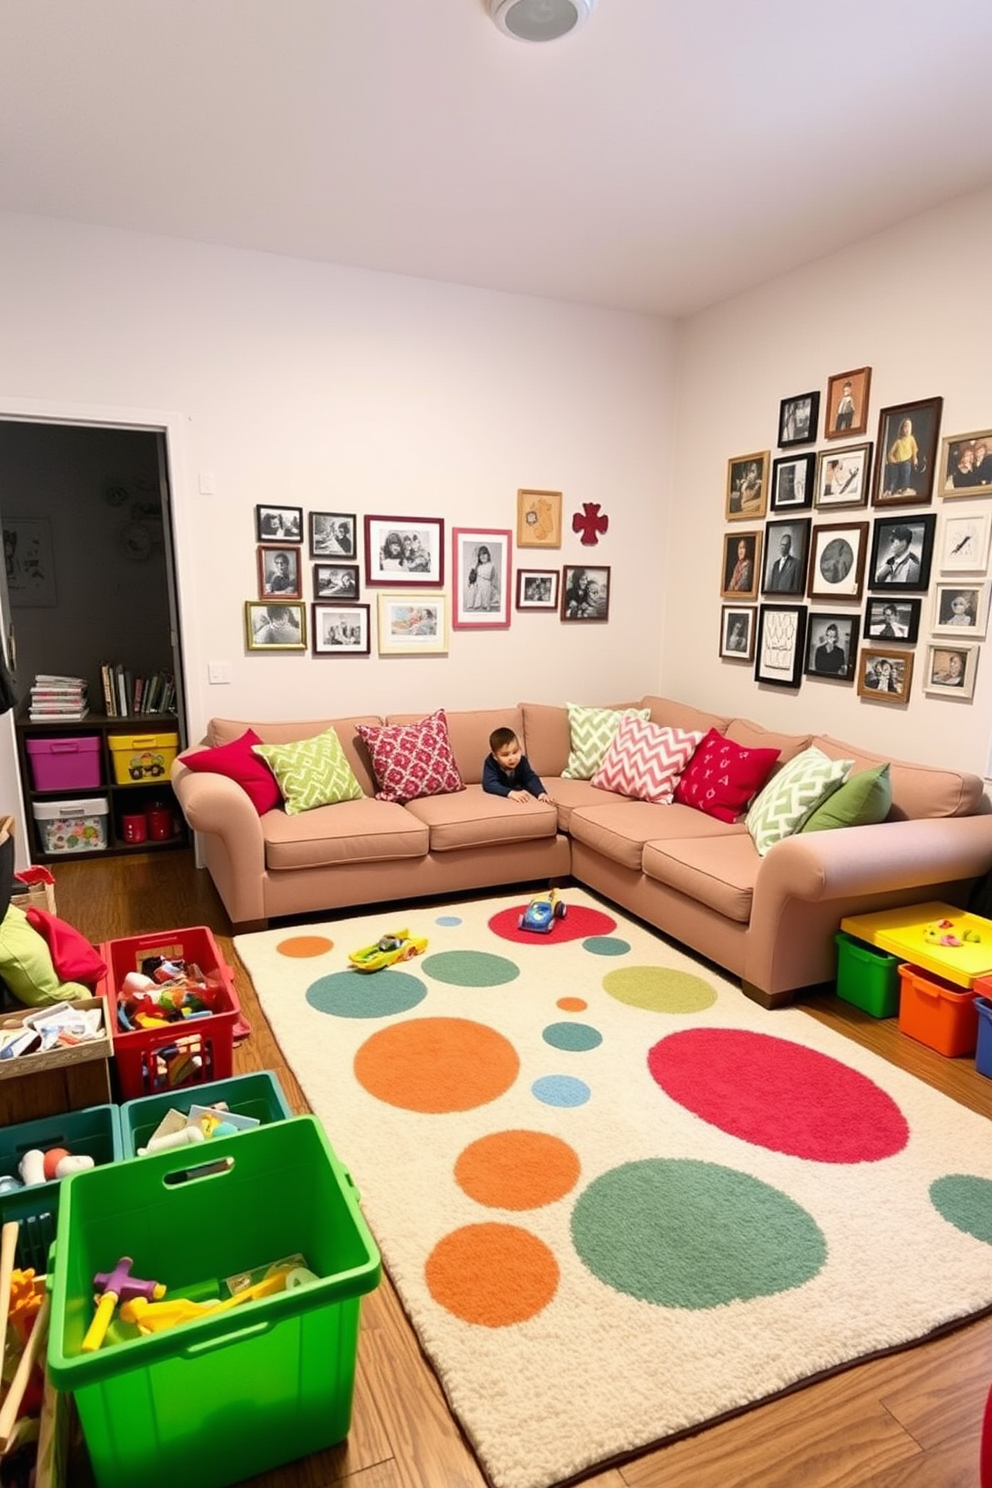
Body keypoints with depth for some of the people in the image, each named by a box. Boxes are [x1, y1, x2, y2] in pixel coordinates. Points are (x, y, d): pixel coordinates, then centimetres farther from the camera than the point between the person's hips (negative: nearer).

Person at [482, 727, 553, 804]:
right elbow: (489, 784, -37)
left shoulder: (522, 761, -16)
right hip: (496, 799, -2)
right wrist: (510, 793, -51)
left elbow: (531, 778, -23)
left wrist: (541, 793, -43)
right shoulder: (490, 763, -25)